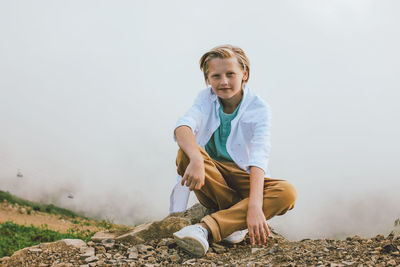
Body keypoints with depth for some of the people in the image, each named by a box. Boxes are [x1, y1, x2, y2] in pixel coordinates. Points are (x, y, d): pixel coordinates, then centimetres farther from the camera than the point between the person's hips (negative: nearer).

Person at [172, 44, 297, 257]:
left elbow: (259, 156, -25)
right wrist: (196, 160, -47)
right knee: (186, 154, -30)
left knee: (287, 193, -30)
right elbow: (183, 126, -25)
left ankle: (206, 228, -41)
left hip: (242, 179, 0)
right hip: (210, 178, 1)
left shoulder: (258, 107, -9)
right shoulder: (206, 98, -3)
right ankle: (236, 219, -24)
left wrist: (255, 206, -40)